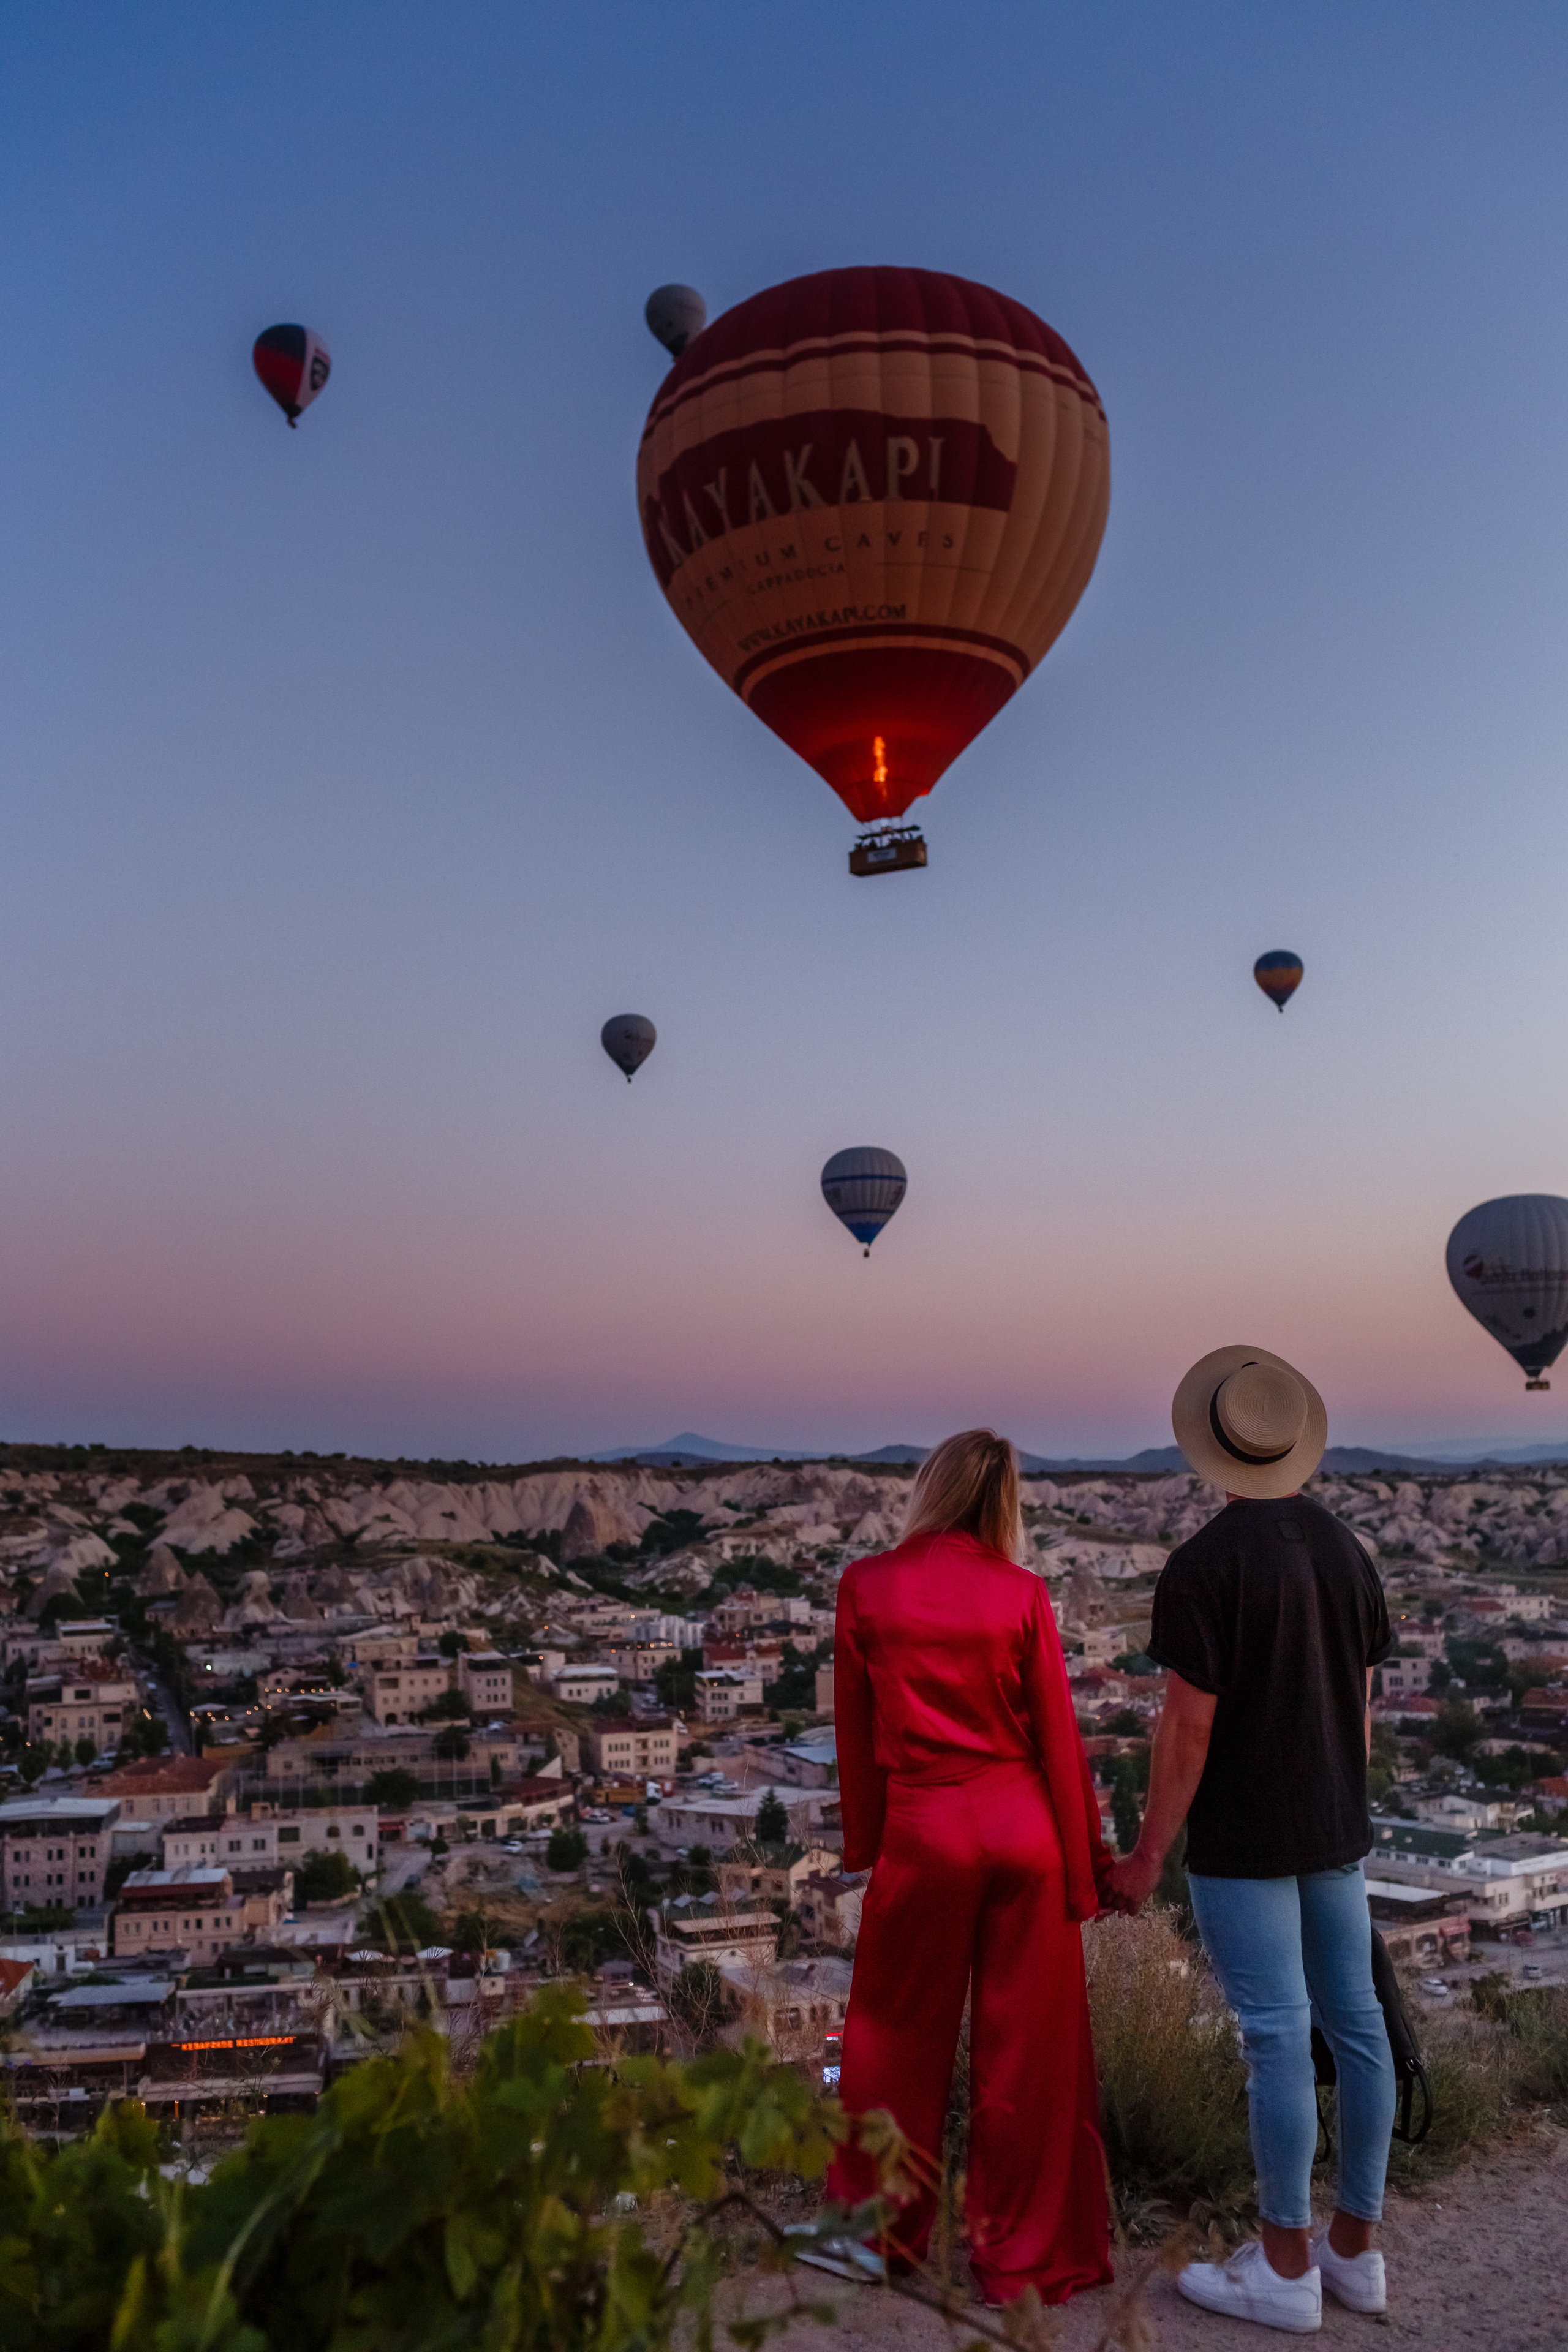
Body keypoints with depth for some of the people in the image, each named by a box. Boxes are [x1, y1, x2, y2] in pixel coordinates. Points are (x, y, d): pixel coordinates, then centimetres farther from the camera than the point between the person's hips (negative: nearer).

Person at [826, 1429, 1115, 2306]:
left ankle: (881, 2233, 33)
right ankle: (1023, 2255, 25)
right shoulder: (1023, 1592, -6)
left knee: (899, 2039, 17)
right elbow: (1058, 1738, -2)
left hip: (922, 1832, 0)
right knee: (1026, 2048, 13)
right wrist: (1085, 1870, 7)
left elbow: (856, 1731, 2)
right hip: (1023, 1830, 0)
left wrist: (864, 1843, 15)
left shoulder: (867, 1586, -6)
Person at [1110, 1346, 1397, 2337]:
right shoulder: (1348, 1549, 1)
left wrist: (1147, 1856, -8)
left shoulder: (1203, 1565, -19)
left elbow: (1189, 1728, -17)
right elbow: (1362, 1703, 9)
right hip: (1335, 1834, 7)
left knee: (1278, 2039, 1)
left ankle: (1286, 2268, 13)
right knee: (1355, 2024, 12)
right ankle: (1354, 2245, 25)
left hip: (1244, 1843, -7)